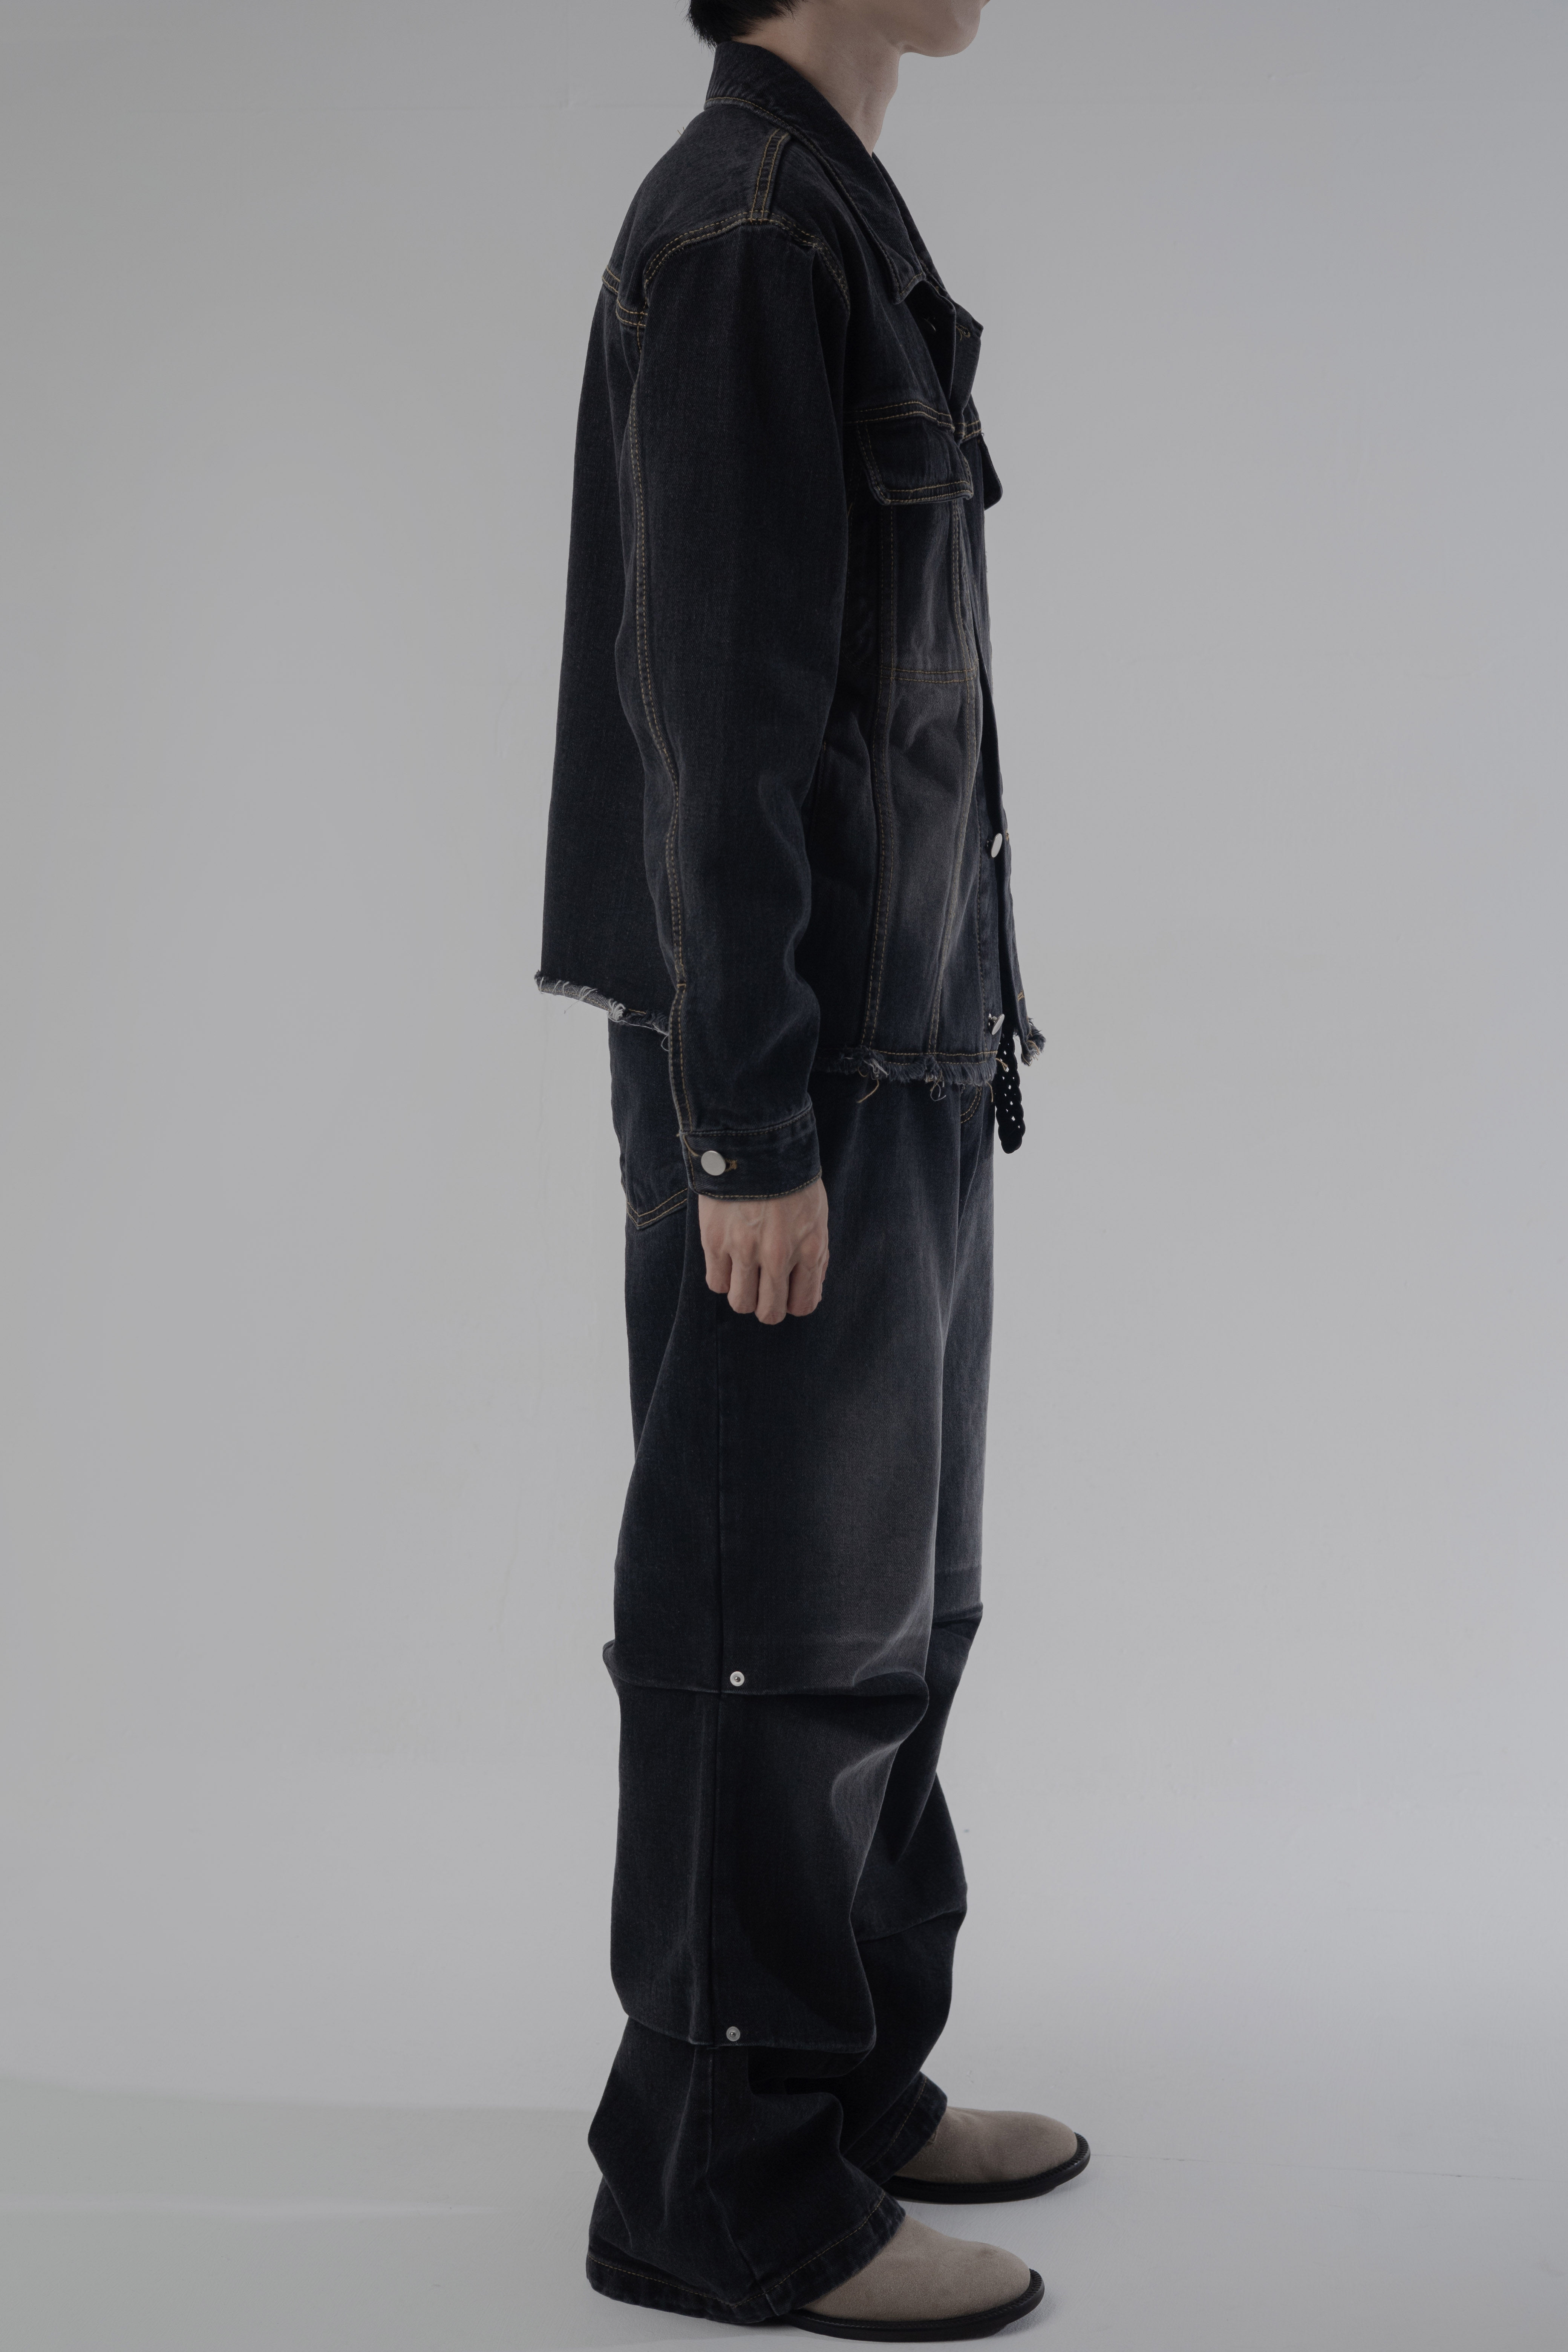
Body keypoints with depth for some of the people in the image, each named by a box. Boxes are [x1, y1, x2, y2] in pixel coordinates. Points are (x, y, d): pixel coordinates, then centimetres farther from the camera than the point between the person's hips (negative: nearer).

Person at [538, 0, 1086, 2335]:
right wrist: (751, 1130, -20)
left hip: (906, 1061, 10)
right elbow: (715, 719, -18)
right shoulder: (749, 233, -11)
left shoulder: (841, 230, 18)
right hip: (806, 1088, -10)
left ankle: (853, 2080, 30)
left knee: (890, 1611, 16)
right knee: (780, 1637, -1)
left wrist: (940, 1045, 18)